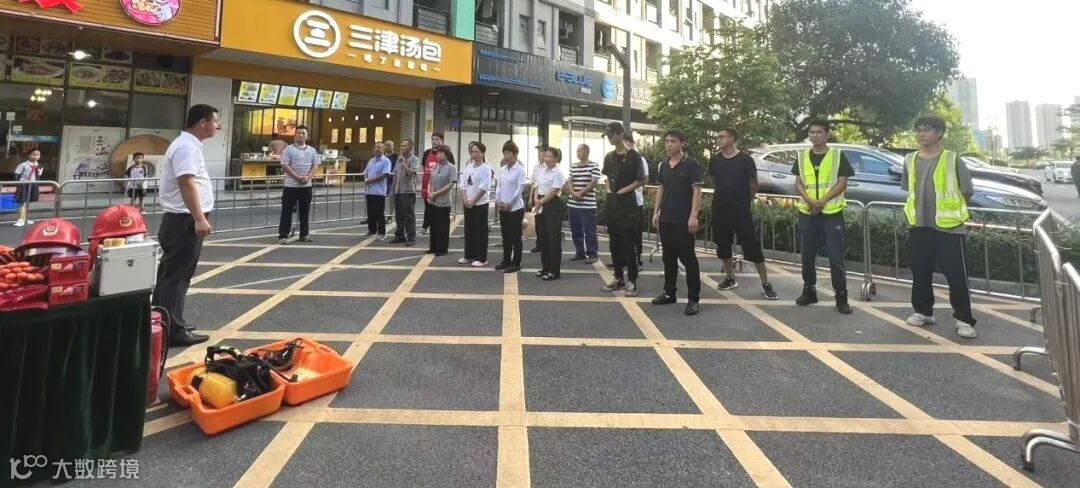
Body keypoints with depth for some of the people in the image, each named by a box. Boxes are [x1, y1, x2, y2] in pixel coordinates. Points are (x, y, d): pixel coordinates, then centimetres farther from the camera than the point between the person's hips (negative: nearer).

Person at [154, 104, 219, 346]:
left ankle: (168, 324, 27)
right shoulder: (186, 147, -15)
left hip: (185, 220, 11)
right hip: (185, 221, -11)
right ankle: (173, 331, -2)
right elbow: (187, 183, -26)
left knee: (174, 275, 17)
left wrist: (200, 217, 26)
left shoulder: (189, 145, 17)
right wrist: (199, 218, -30)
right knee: (176, 277, -6)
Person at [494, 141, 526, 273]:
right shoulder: (502, 169, 10)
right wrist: (498, 201, -4)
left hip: (515, 207, -6)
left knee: (515, 236, 1)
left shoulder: (520, 169, -8)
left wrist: (509, 203, -15)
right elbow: (498, 186, 11)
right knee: (505, 235, 13)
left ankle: (516, 263, 9)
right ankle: (506, 260, 23)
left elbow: (520, 188, -13)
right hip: (503, 207, 6)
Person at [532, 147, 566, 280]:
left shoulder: (558, 173, -10)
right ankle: (545, 267, 22)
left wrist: (541, 202, -13)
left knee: (553, 238, -4)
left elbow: (554, 192, -15)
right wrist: (536, 199, -4)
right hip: (540, 205, 8)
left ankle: (554, 271, 2)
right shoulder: (541, 170, 12)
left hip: (553, 205, -7)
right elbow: (536, 186, 14)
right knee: (542, 237, 11)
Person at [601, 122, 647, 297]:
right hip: (611, 203, 6)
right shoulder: (609, 157, 11)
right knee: (615, 243, 10)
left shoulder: (633, 156, -7)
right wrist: (609, 189, 5)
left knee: (628, 244, -4)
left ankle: (632, 281, 4)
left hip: (627, 203, -6)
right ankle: (619, 278, 19)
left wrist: (621, 191, -11)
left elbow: (641, 181, -8)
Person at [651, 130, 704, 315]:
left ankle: (693, 299, 4)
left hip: (684, 220, -6)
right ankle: (669, 293, 24)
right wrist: (656, 212, 11)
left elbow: (697, 191, -11)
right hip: (665, 219, 6)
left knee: (688, 258, -2)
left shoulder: (692, 164, -7)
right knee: (668, 257, 13)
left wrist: (693, 216, -17)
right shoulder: (663, 165, 11)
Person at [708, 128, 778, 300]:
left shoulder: (745, 159, -7)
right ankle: (730, 278, 28)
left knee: (752, 246, -5)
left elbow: (754, 184, 1)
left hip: (741, 210, -4)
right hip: (720, 209, 4)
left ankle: (765, 284, 2)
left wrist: (745, 200, 8)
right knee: (723, 246, 11)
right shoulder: (714, 160, 4)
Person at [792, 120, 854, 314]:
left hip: (832, 213, -3)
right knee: (808, 255, 10)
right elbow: (798, 183, 5)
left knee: (836, 257, -4)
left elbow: (842, 183, -5)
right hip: (807, 213, 3)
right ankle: (809, 292, 24)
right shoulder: (802, 157, 9)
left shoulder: (838, 155, 1)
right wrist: (809, 200, -12)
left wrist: (823, 200, -17)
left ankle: (841, 297, 4)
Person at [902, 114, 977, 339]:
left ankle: (964, 319, 8)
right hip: (919, 226, 4)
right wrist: (917, 210, 11)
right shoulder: (910, 160, 6)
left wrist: (951, 211, 4)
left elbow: (967, 193, 0)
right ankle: (923, 311, 25)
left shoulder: (952, 160, -7)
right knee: (920, 272, 11)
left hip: (948, 227, -4)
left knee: (957, 275, -1)